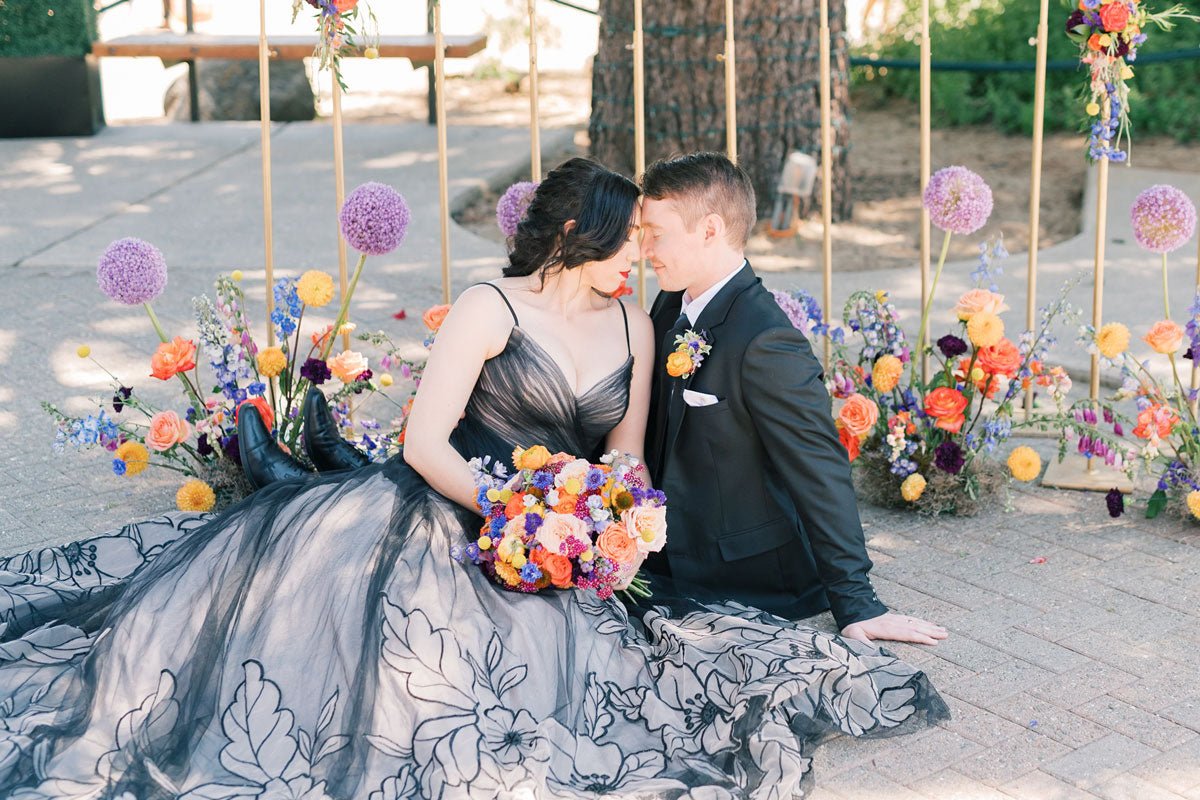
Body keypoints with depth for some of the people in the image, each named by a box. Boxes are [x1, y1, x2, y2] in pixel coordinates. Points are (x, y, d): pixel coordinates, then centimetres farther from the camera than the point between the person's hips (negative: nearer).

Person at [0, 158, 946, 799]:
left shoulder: (634, 328, 9)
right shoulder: (492, 309, -8)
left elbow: (625, 459, 11)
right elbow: (425, 442, -13)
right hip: (436, 516, -4)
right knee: (305, 564, -21)